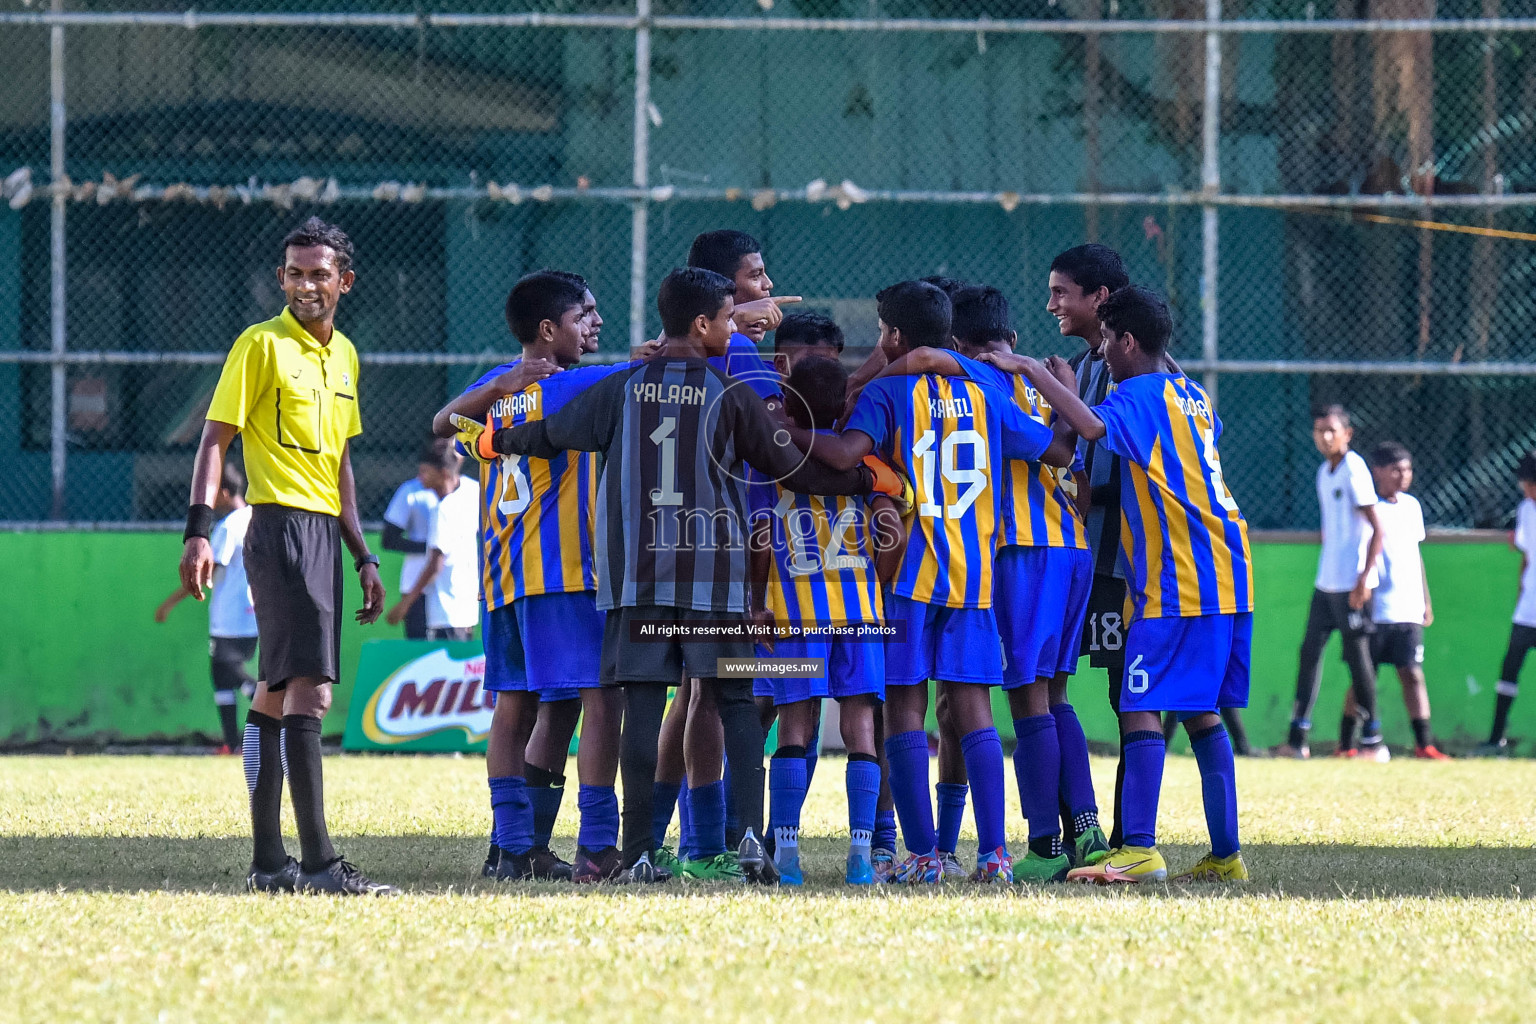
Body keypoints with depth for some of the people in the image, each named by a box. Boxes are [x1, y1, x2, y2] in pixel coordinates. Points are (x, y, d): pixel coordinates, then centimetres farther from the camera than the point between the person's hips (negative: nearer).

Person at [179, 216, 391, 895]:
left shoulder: (343, 354, 17)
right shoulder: (262, 345, -6)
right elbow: (215, 438, -9)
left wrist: (363, 556, 22)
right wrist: (198, 530, -19)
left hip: (324, 532, 8)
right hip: (281, 526, -8)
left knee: (277, 692, 11)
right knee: (309, 688, -15)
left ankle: (268, 862, 13)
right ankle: (317, 862, -20)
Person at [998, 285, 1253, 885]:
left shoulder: (1138, 396, -9)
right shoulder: (1192, 396, 19)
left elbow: (1093, 427, -29)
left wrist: (1031, 370, -20)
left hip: (1175, 585, -9)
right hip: (1227, 580, 9)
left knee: (1141, 711, -11)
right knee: (1201, 715, 12)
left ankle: (1140, 850, -20)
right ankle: (1224, 854, 10)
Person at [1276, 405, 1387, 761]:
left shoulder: (1354, 470, -12)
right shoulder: (1324, 472, 14)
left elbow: (1377, 530, -15)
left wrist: (1365, 578, -21)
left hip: (1352, 584, -9)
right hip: (1325, 582, 9)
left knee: (1357, 657, -6)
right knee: (1310, 651, 7)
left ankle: (1373, 740, 1)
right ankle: (1297, 738, 9)